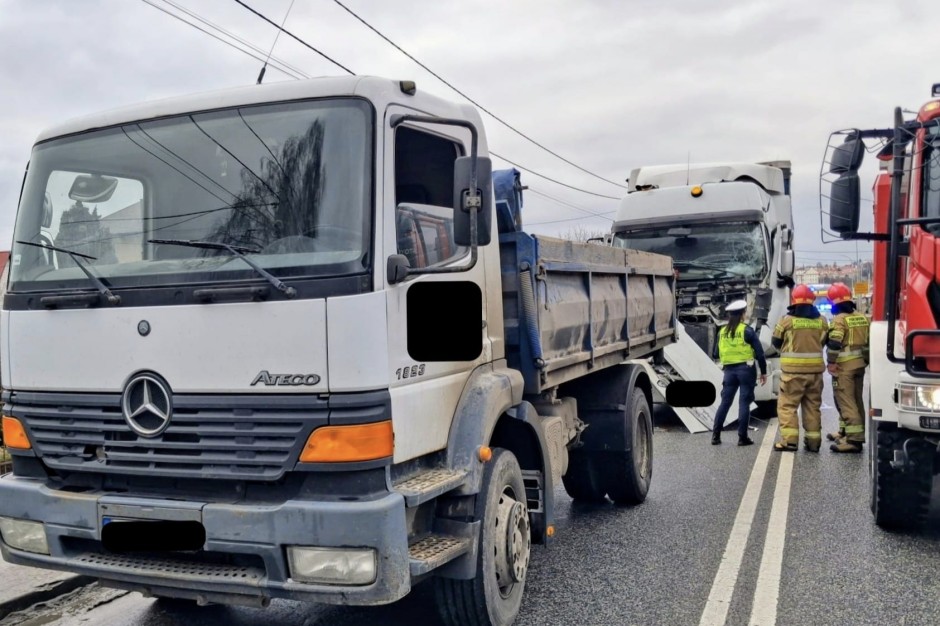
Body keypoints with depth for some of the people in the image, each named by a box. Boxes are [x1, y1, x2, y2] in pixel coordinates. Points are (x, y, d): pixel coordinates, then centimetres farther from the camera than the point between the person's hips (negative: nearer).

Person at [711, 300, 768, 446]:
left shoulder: (722, 332, 8)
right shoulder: (747, 330, -6)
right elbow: (759, 352, -6)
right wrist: (763, 371, 1)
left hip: (729, 370, 4)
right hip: (746, 369, -4)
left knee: (725, 402, 8)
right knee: (744, 403, 1)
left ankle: (715, 435, 7)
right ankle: (742, 437, 2)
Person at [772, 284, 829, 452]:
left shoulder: (787, 320, -8)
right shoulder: (821, 321, 4)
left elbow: (776, 342, 2)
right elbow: (824, 341, 11)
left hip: (793, 370, -4)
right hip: (815, 369, 4)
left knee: (787, 405, 1)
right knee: (813, 406, 13)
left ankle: (789, 439, -7)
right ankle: (813, 441, 17)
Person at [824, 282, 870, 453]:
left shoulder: (840, 319, -14)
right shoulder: (862, 318, 11)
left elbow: (834, 343, -23)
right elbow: (868, 341, 15)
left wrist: (831, 362, -14)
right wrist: (865, 360, 22)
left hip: (844, 366, -9)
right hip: (859, 365, 9)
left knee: (846, 402, -8)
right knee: (856, 400, 17)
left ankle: (854, 439, -13)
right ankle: (846, 432, 29)